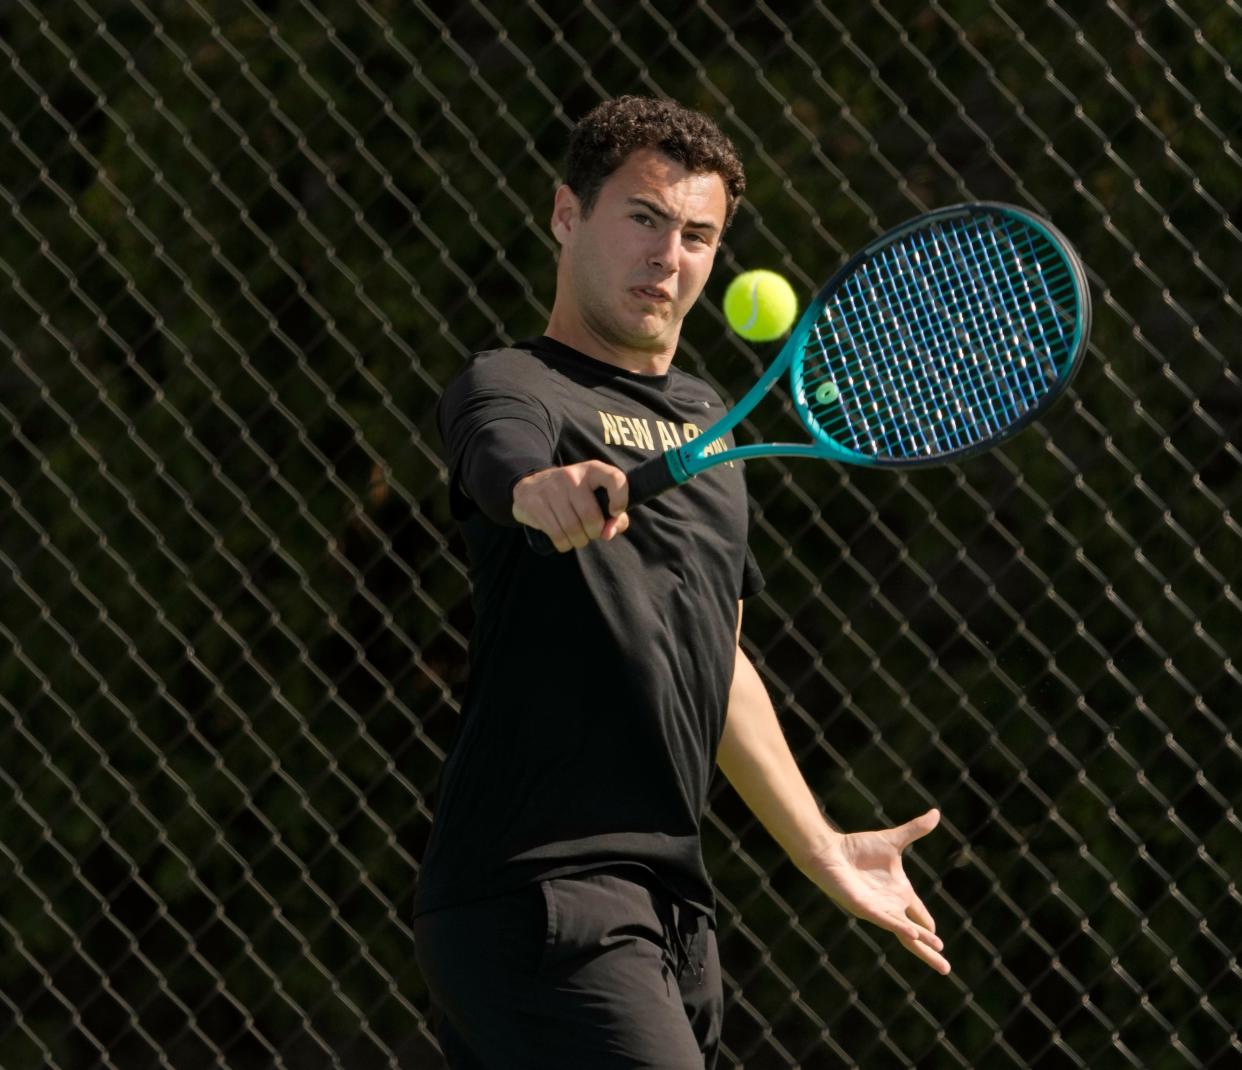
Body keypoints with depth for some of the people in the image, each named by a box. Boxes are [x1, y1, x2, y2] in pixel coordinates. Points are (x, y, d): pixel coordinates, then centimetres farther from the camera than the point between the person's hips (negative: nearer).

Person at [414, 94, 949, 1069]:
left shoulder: (707, 420, 21)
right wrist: (544, 490, -53)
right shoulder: (509, 386, -4)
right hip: (540, 897, -8)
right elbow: (505, 456, -30)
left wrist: (822, 850, 30)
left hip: (673, 910, 8)